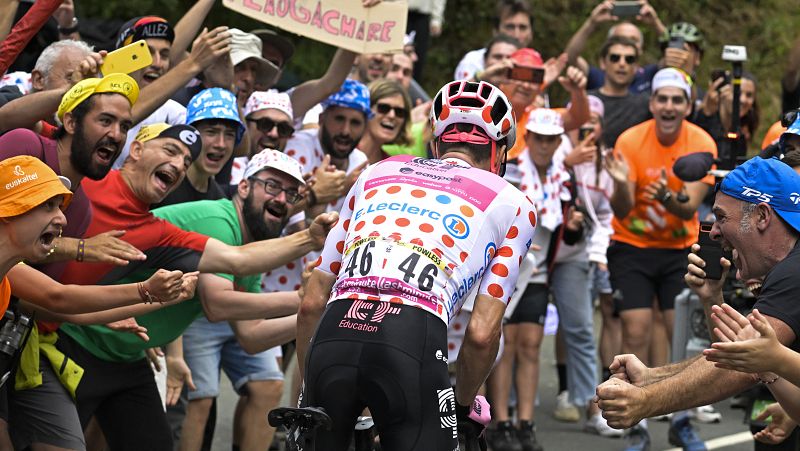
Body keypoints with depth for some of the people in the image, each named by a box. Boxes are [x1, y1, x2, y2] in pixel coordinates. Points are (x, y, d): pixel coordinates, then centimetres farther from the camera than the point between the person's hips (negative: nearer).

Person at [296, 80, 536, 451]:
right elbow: (482, 333, 12)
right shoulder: (512, 204, 21)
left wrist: (309, 388, 36)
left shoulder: (376, 173, 30)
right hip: (414, 341, -4)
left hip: (334, 335, 4)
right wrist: (464, 404, 29)